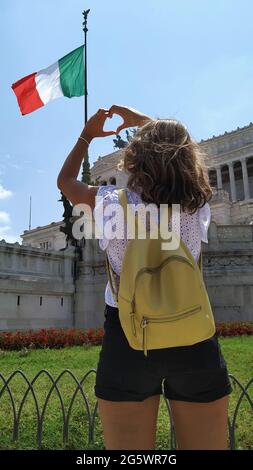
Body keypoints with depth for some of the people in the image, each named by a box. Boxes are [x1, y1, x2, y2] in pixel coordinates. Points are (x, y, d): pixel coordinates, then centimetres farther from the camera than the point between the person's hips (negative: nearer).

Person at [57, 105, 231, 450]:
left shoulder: (111, 204, -8)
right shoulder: (197, 204, -3)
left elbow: (65, 180, 14)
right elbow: (182, 148, 19)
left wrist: (87, 135, 26)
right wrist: (142, 120, 27)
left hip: (127, 339, -1)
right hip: (193, 342, 2)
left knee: (127, 449, 13)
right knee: (206, 443, 15)